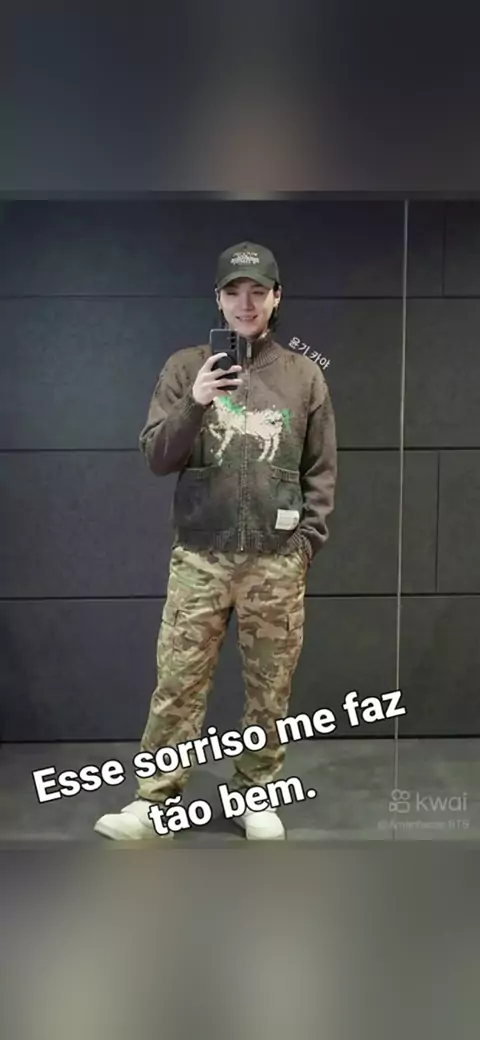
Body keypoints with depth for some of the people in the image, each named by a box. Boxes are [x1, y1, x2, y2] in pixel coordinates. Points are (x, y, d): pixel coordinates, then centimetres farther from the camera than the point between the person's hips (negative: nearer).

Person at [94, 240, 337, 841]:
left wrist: (307, 538, 0)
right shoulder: (185, 367, 5)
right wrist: (195, 405, -15)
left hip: (277, 562, 1)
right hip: (199, 557, 0)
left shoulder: (304, 375, 7)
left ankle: (256, 795, 24)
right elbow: (156, 458, 1)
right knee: (177, 684, 2)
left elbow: (322, 470, 9)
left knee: (270, 688, 8)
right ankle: (154, 801, 14)